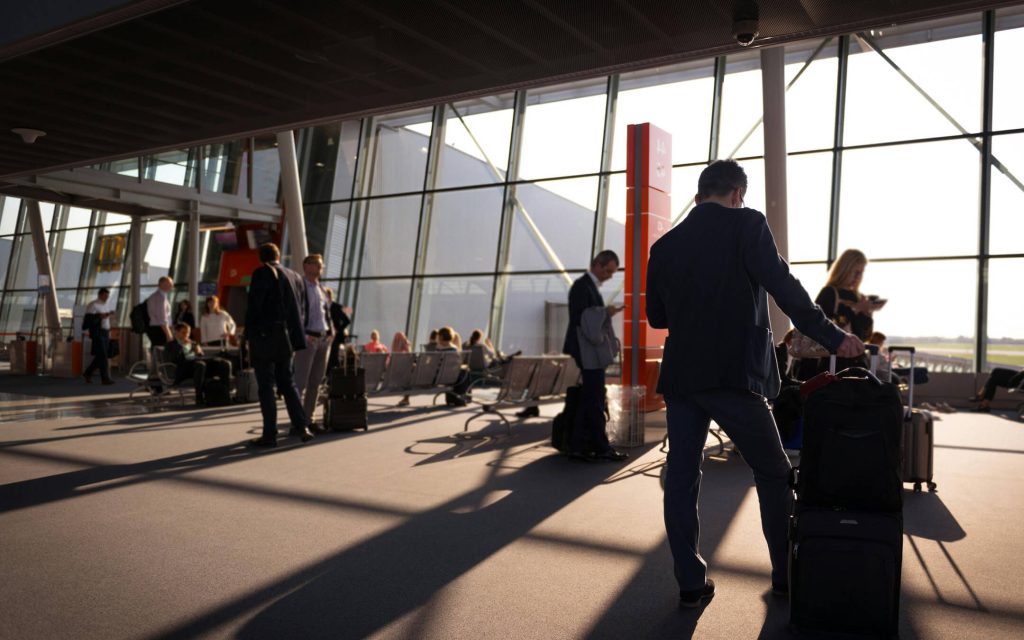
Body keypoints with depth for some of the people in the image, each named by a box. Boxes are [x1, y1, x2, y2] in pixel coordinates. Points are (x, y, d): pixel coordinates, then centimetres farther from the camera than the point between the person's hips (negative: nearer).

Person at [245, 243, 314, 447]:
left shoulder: (261, 273, -8)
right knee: (287, 383, 16)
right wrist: (295, 334, 14)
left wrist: (249, 336, -5)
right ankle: (301, 426, 10)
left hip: (264, 338, -6)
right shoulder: (296, 277, 10)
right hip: (287, 338, 6)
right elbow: (301, 309, 11)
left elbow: (253, 306, -12)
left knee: (265, 386, 0)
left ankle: (270, 434, 2)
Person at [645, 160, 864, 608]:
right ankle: (787, 575, 23)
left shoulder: (665, 245, 9)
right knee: (774, 475, 13)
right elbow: (784, 287, -12)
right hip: (734, 374, -4)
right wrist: (832, 338, -6)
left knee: (681, 479, 9)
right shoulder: (746, 225, -4)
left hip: (681, 377, 4)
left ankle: (691, 583, 14)